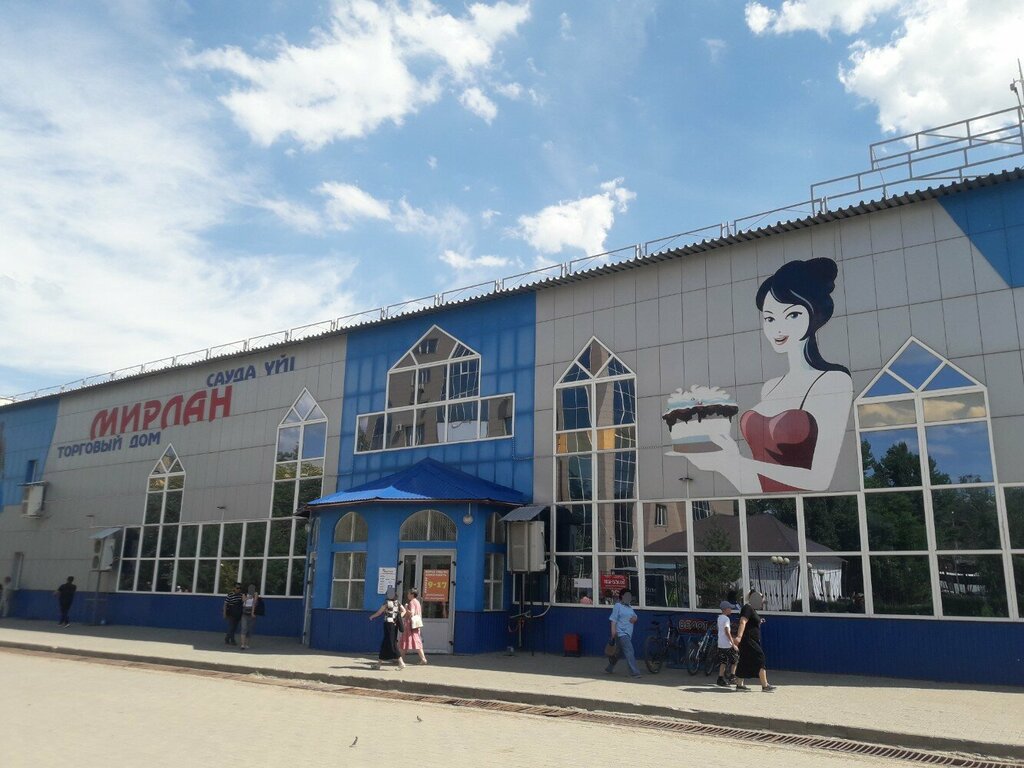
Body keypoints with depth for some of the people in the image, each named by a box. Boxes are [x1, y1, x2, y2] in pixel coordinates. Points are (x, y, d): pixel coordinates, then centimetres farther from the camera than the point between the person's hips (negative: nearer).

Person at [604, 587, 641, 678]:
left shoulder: (630, 607, 19)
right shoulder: (618, 606, -5)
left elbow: (635, 616, 28)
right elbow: (613, 619, -10)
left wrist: (634, 618, 3)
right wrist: (613, 630, -21)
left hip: (628, 634, 8)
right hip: (621, 633, -8)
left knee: (620, 652, 15)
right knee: (629, 651, -15)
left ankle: (609, 668, 30)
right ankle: (634, 672, -15)